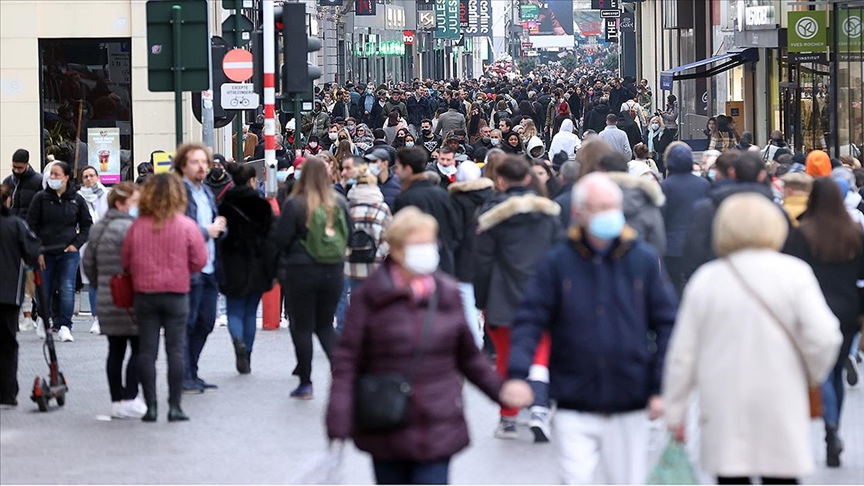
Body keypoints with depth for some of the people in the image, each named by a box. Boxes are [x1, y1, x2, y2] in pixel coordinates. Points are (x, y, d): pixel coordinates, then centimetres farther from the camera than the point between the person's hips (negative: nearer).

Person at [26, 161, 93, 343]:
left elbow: (87, 225, 11)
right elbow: (31, 226, 0)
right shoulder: (41, 198, -1)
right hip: (45, 253, 0)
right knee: (45, 290, 6)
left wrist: (77, 244, -1)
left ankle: (65, 326, -10)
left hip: (69, 253, 0)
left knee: (67, 289, -11)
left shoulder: (76, 199, 2)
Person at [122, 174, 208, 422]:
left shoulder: (137, 227, -4)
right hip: (176, 294, -1)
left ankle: (150, 405, 5)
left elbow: (125, 261, 3)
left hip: (144, 294, 1)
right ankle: (175, 406, 2)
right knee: (176, 349, 4)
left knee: (147, 350, 6)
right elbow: (199, 260, -4)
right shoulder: (186, 226, -8)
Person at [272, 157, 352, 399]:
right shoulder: (339, 202, -2)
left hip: (301, 270, -4)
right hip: (334, 271, 4)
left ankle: (305, 383, 8)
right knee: (325, 325, 17)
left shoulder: (294, 204, -13)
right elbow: (350, 233, 6)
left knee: (302, 327, 6)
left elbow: (280, 239, -11)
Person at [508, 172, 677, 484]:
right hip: (574, 407, -1)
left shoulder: (644, 260, 1)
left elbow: (667, 325, 4)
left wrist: (661, 388, -2)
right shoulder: (557, 262, -2)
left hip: (628, 409, 1)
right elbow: (530, 321, -3)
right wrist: (518, 374, -17)